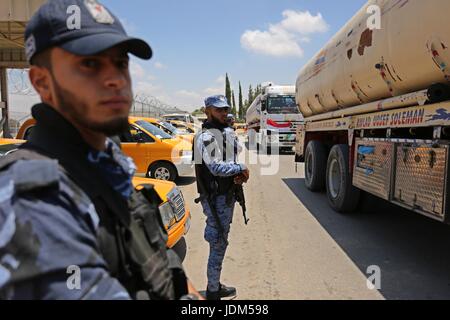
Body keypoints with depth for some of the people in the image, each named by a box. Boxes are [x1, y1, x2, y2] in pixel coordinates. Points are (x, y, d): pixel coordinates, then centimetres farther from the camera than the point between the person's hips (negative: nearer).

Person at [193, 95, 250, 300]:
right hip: (216, 199, -10)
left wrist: (239, 175, -5)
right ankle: (213, 292, 16)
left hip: (226, 196, 10)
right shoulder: (207, 136, -16)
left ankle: (215, 286, 34)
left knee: (220, 243, 19)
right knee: (218, 246, 0)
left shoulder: (224, 133, 14)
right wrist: (241, 169, -12)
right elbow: (216, 167, -26)